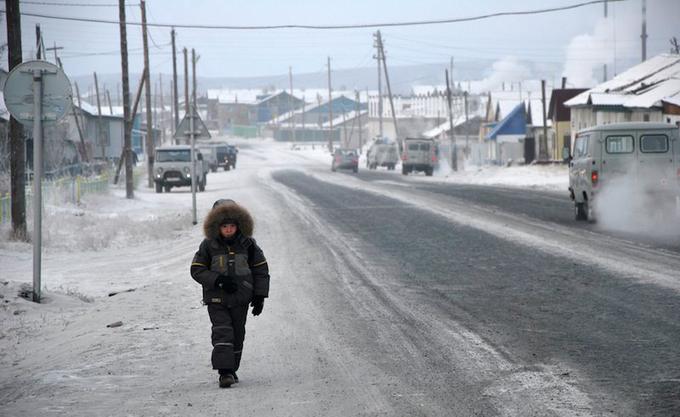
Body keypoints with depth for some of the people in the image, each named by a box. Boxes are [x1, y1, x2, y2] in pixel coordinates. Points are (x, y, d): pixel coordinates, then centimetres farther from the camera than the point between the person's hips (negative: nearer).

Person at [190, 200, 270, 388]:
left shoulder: (247, 244, -1)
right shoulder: (208, 245, -5)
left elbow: (261, 269, 5)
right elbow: (197, 270, -5)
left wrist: (260, 296, 0)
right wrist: (219, 281, -18)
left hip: (240, 298, 2)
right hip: (216, 298, -2)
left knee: (237, 334, 7)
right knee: (222, 332, -16)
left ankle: (232, 369, 23)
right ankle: (225, 372, -21)